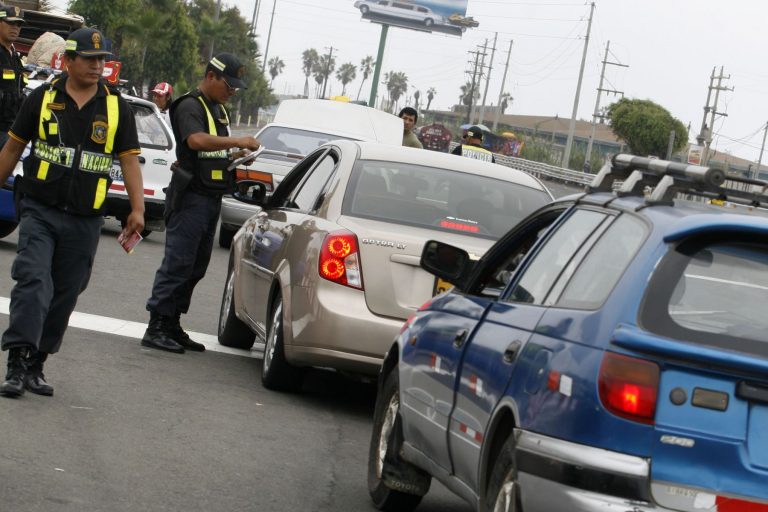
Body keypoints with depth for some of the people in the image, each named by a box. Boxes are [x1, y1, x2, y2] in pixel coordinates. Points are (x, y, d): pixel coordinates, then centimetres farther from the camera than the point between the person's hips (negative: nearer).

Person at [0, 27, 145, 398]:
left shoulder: (116, 107, 5)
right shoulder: (43, 99, 2)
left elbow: (129, 159, 5)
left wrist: (137, 209, -6)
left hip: (85, 220, 2)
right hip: (39, 211, -2)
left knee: (64, 296, 7)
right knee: (33, 282, -18)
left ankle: (35, 366, 18)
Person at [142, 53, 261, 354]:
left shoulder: (219, 110, 21)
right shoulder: (190, 106, -11)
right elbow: (197, 140, -30)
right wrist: (237, 142, -31)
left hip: (211, 198, 10)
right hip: (191, 196, -10)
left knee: (196, 266, 10)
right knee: (178, 263, -11)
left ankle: (171, 326, 16)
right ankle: (156, 329, -9)